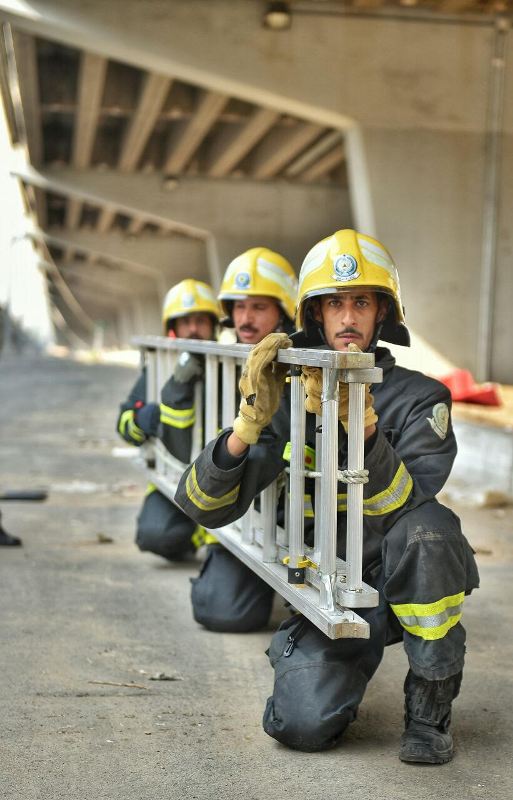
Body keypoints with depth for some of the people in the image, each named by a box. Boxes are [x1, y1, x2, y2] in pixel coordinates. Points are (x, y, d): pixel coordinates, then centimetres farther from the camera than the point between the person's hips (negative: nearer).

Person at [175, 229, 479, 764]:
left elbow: (404, 507, -24)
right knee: (303, 725, -21)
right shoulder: (290, 403, -2)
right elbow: (206, 507, -9)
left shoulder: (419, 399, -9)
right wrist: (251, 422, -24)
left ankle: (429, 707, -13)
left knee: (426, 526, -34)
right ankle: (352, 661, 18)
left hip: (405, 584, -1)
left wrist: (360, 423, -38)